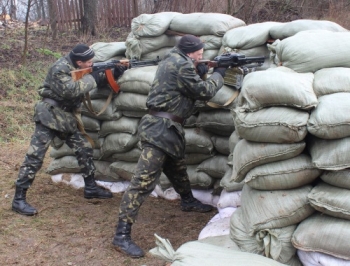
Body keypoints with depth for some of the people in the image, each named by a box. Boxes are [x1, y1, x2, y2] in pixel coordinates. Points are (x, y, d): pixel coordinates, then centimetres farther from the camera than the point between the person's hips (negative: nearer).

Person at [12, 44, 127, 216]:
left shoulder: (81, 68, 4)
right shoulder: (59, 69, -21)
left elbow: (99, 77, 7)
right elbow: (71, 90, -34)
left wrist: (114, 74, -11)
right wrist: (93, 79, -26)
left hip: (68, 118, 8)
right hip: (49, 116, -8)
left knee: (84, 150, 8)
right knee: (35, 157, -8)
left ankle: (90, 188, 22)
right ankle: (19, 199, -3)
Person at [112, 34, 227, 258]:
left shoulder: (172, 60, 16)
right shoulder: (182, 65, -14)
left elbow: (189, 86, 23)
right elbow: (204, 92, -9)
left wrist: (199, 73, 8)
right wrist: (219, 74, 7)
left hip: (168, 126, 11)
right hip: (162, 127, -11)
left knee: (178, 168, 30)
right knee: (144, 180, -13)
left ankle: (188, 201, 54)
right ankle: (122, 235, -13)